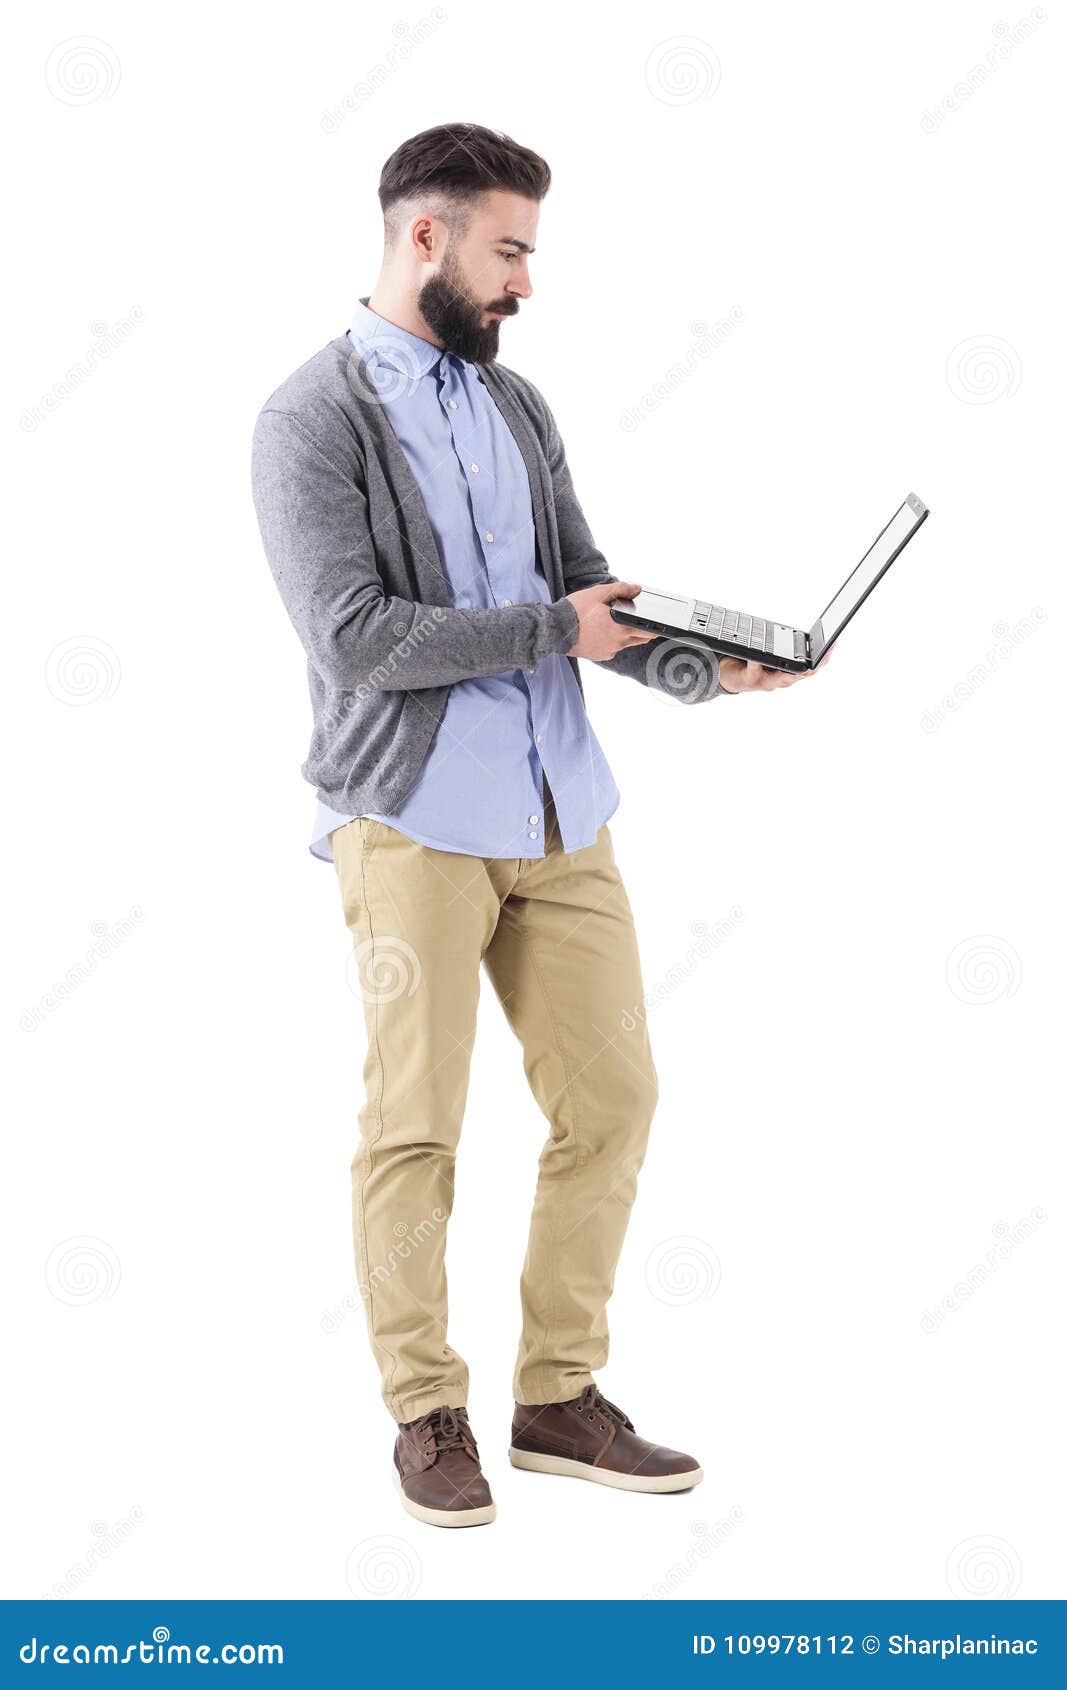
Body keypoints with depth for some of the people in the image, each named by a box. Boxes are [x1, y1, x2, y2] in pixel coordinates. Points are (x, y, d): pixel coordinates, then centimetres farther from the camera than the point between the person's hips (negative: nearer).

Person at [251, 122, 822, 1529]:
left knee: (610, 1097, 7)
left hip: (559, 815, 7)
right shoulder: (312, 422, -7)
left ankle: (560, 1398, 20)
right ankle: (426, 1414, 17)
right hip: (413, 821, -6)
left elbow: (589, 591, 11)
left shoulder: (515, 404, 14)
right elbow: (355, 636, -16)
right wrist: (552, 628, -13)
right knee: (415, 1126, 1)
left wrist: (705, 664, -7)